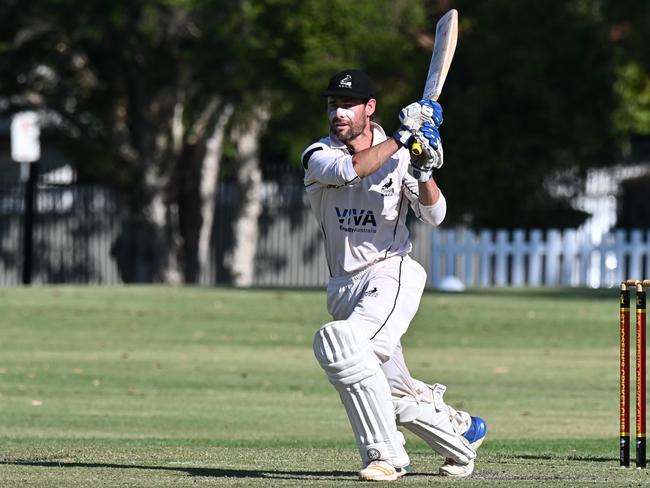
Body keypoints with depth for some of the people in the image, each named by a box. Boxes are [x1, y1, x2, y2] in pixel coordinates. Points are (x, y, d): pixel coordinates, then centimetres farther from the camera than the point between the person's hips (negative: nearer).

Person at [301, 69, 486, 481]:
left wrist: (423, 172, -24)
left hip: (392, 274, -4)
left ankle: (385, 454, -25)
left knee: (339, 341, -31)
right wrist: (402, 138, -22)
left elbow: (434, 215, -7)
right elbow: (349, 170, -21)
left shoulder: (400, 157, 1)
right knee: (393, 391, 9)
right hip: (345, 289, 4)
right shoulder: (318, 156, 1)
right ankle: (462, 430, 37)